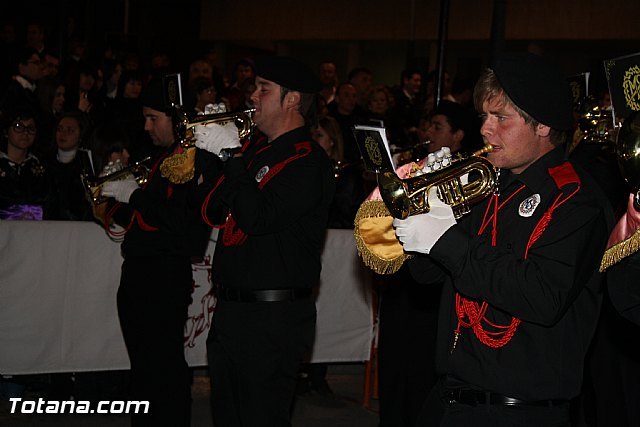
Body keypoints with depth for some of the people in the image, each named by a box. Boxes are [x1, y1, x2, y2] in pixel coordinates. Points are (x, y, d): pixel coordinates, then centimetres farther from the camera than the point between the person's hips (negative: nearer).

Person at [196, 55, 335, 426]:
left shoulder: (308, 160, -13)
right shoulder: (257, 149, 15)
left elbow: (258, 218, -24)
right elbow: (215, 211, 14)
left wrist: (232, 155, -19)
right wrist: (209, 150, 2)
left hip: (273, 317, -9)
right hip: (230, 308, 9)